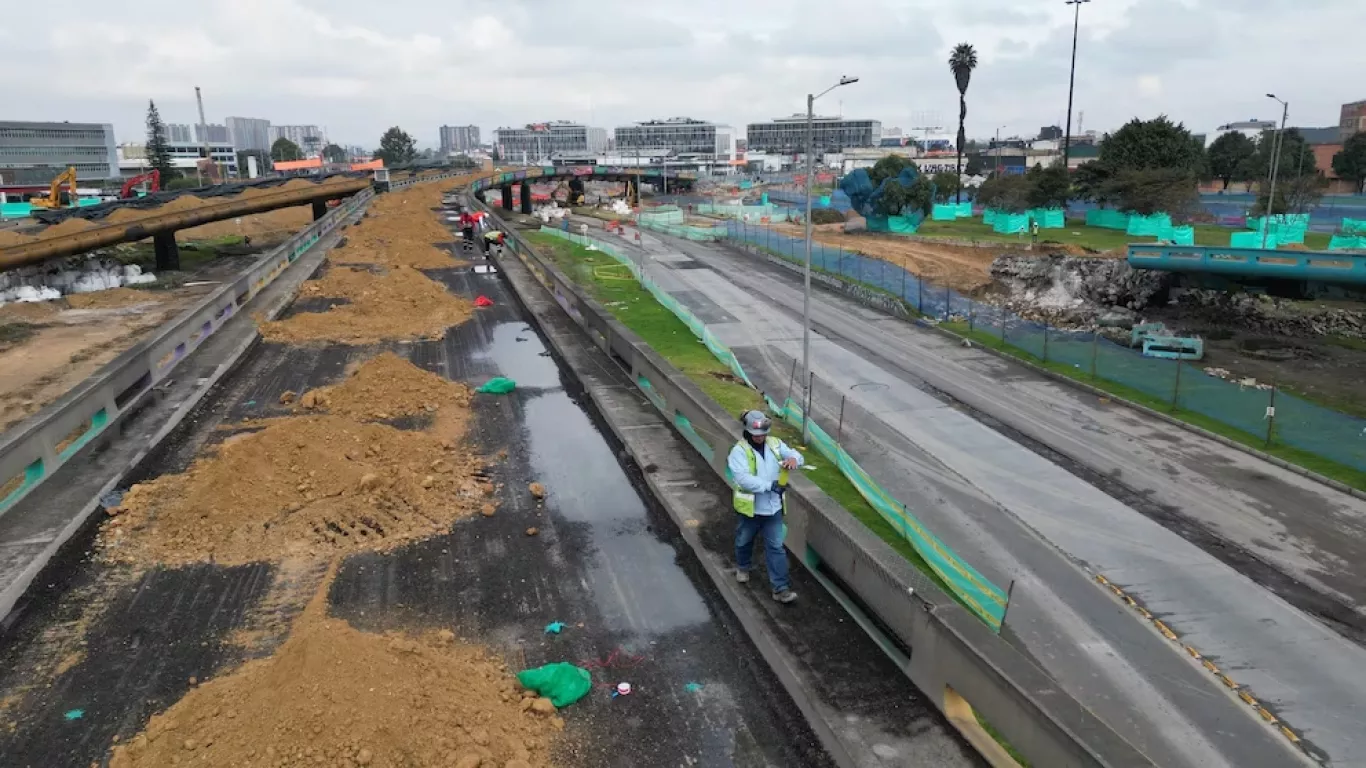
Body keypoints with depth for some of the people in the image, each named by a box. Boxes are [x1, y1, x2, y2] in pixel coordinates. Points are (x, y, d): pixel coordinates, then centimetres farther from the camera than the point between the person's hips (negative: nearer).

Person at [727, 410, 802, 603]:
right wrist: (770, 485, -32)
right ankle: (743, 567, 51)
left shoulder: (775, 444, -3)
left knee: (776, 547, 3)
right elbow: (743, 479, -29)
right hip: (749, 508, -3)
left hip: (773, 507, 3)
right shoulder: (739, 451, -18)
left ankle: (780, 588, 8)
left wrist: (793, 459, -28)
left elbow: (795, 455, -2)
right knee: (744, 541, 22)